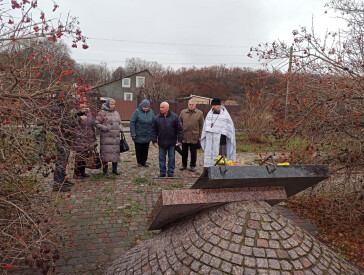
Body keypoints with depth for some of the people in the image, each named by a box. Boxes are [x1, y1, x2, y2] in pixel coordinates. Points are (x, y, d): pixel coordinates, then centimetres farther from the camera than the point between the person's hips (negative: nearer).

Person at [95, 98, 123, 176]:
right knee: (106, 153, -4)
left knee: (116, 152, 8)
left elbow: (119, 123, 24)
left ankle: (115, 169, 20)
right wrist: (106, 128, -16)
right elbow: (96, 123, -6)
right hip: (106, 137, -5)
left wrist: (121, 129, 4)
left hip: (116, 137, 6)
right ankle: (105, 170, 8)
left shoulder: (116, 113, 16)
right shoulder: (102, 113, -3)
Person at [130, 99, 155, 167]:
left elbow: (153, 123, 7)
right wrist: (133, 133, -14)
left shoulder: (151, 112, 0)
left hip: (147, 135, 3)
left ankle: (144, 161, 24)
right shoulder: (137, 111, -10)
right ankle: (139, 162, 24)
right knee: (138, 149, 9)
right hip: (138, 135, -3)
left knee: (145, 150, 10)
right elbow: (132, 122, -10)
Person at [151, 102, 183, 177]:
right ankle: (162, 172, 20)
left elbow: (180, 129, -2)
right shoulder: (157, 118, 1)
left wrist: (180, 140, -4)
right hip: (161, 142, 2)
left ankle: (171, 172, 19)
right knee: (162, 158, 9)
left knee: (171, 158, 7)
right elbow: (153, 130, 5)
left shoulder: (174, 117, -4)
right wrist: (154, 141, 0)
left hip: (172, 142, -2)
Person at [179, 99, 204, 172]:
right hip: (184, 136, 2)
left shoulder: (199, 113, 1)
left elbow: (201, 126, 1)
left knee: (193, 152, 7)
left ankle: (193, 165, 21)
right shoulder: (183, 112, 7)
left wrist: (200, 136, -3)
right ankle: (184, 165, 25)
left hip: (194, 137, -2)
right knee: (184, 152, 11)